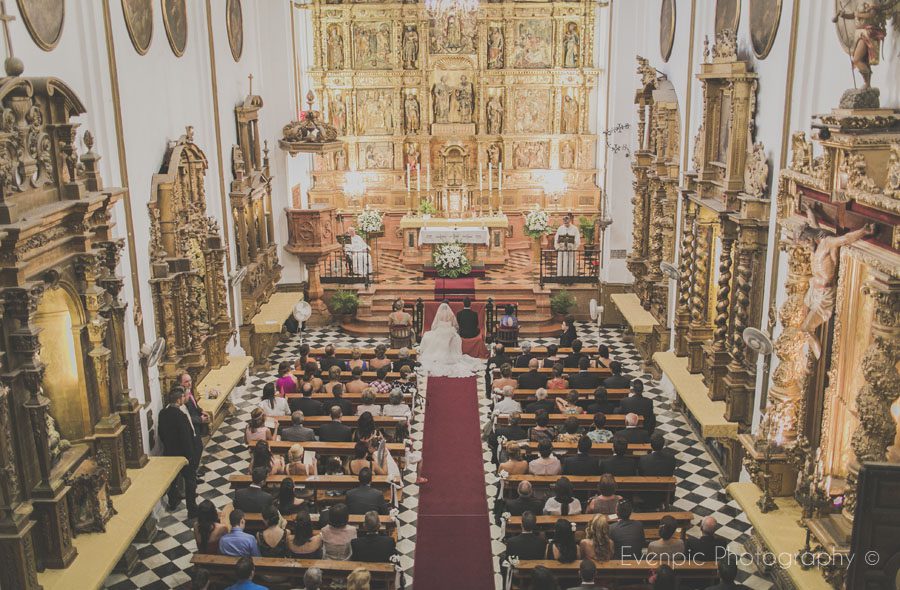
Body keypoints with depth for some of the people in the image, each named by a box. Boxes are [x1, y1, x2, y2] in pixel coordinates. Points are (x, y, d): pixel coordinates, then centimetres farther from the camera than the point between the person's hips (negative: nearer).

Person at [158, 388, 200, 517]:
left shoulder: (162, 413, -5)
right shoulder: (181, 415, -29)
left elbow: (160, 432, 8)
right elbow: (186, 437, -25)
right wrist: (191, 455, -16)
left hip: (169, 452, 7)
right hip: (183, 454, -7)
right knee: (190, 481, 7)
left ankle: (172, 502, 42)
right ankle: (192, 510, 13)